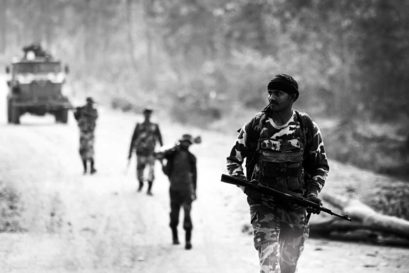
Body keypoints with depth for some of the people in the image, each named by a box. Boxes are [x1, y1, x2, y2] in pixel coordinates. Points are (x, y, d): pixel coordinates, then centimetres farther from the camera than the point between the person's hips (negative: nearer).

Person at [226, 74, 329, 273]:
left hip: (295, 203, 2)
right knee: (269, 256, -17)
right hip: (262, 201, -2)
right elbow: (234, 158, 10)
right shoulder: (255, 125, 0)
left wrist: (312, 192, -5)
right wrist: (240, 179, -10)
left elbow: (321, 166, 11)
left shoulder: (307, 128, 2)